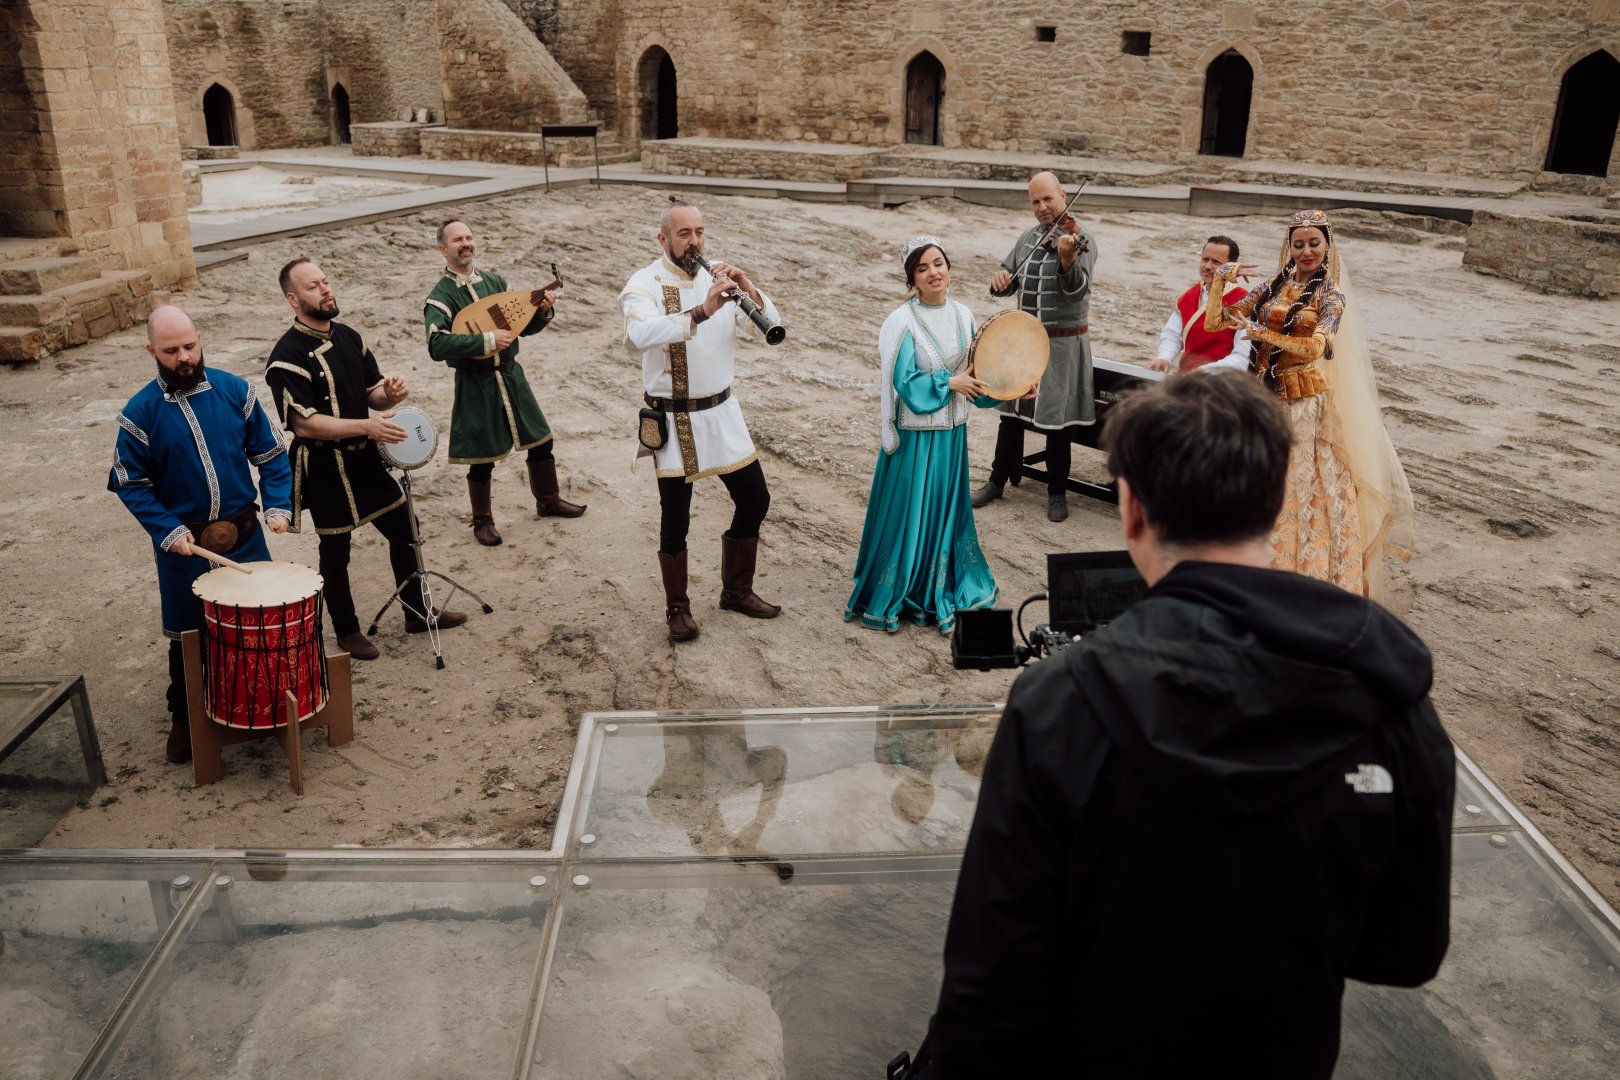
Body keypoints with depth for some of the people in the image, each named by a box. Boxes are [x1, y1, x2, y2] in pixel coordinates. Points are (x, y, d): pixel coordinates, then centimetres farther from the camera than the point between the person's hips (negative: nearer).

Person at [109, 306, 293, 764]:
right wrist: (168, 531, -15)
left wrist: (277, 504, -11)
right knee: (187, 637, 12)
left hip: (245, 535, 2)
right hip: (183, 544, -1)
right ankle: (183, 718, 31)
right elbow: (130, 483, -4)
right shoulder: (140, 412, -9)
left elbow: (270, 453, 1)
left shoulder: (234, 390, -4)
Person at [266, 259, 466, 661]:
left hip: (366, 458, 7)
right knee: (335, 553, 9)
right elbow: (304, 423, -24)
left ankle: (417, 613, 31)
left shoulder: (349, 337, 6)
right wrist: (364, 426, -31)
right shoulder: (287, 357, -18)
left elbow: (372, 394, 13)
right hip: (325, 469, -7)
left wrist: (389, 393, -11)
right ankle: (347, 631, 27)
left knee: (403, 530, 15)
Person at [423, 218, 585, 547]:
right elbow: (437, 346, -26)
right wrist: (487, 341, -31)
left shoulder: (495, 282, 7)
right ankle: (483, 522, 24)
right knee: (482, 458, 4)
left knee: (540, 440, 14)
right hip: (475, 384, -5)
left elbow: (526, 327, 12)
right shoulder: (440, 297, -11)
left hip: (511, 375, 6)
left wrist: (543, 310, -9)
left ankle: (548, 501, 36)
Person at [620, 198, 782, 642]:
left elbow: (769, 328, -3)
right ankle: (678, 609, 21)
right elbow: (640, 335, -32)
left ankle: (737, 590, 30)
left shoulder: (720, 278, 4)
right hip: (673, 419, -5)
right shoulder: (645, 283, -11)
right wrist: (700, 313, -43)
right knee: (675, 519, 3)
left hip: (722, 412, 5)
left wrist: (750, 291, -22)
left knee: (754, 499, 11)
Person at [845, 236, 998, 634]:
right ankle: (888, 597, 20)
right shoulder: (902, 322, -14)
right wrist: (949, 382, -15)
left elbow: (975, 375, 10)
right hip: (915, 434, -6)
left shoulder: (962, 316, 5)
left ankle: (940, 591, 34)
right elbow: (904, 383, -17)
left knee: (947, 510, 17)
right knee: (908, 513, 3)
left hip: (952, 433, 6)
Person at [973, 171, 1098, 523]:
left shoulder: (1080, 237, -12)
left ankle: (1057, 492, 16)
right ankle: (998, 481, 26)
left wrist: (1067, 258, -45)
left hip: (1062, 344, -6)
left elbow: (1077, 291, -26)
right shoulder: (1030, 236, 8)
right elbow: (1009, 278, 14)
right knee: (1011, 411, 13)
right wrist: (1000, 278, -10)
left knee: (1056, 419, 2)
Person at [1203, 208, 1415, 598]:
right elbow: (1213, 323, 4)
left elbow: (1313, 347, -18)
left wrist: (1260, 332, -19)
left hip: (1308, 403, -4)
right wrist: (1220, 278, -9)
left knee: (1309, 487, 0)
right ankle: (1274, 564, 20)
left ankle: (1315, 571, 11)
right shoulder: (1272, 289, 8)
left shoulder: (1332, 296, -2)